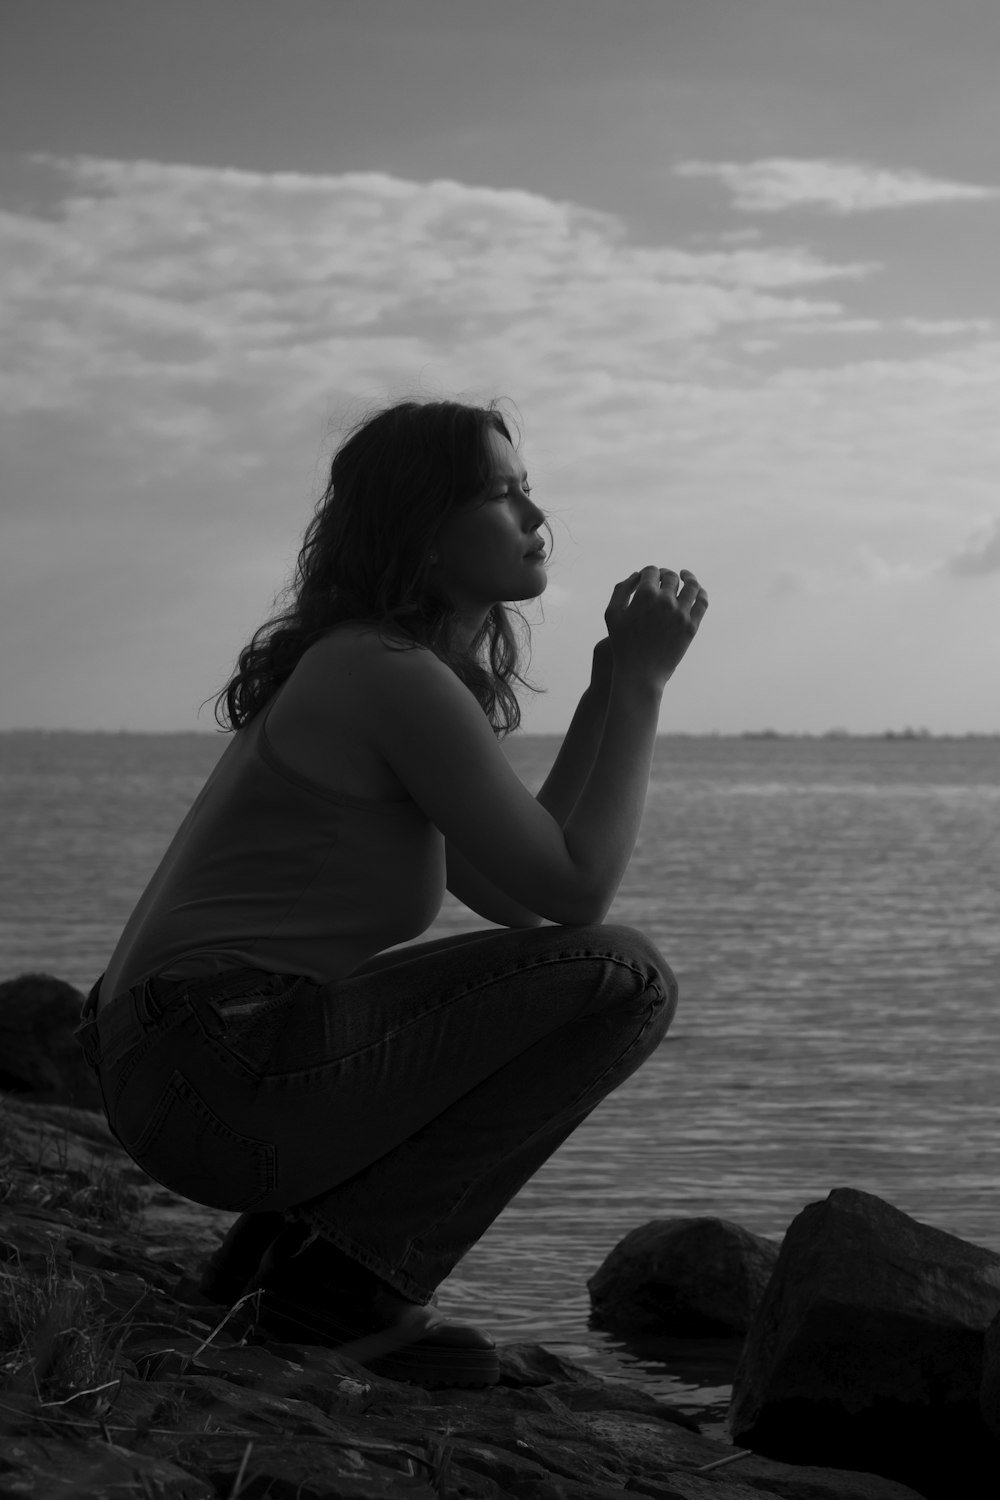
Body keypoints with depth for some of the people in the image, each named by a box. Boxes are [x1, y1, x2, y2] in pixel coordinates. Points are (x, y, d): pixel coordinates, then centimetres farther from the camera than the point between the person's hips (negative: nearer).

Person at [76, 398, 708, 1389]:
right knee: (623, 979, -11)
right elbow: (576, 892, -12)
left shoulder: (361, 664, 19)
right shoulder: (395, 678, -13)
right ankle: (346, 1275, -8)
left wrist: (615, 679, 13)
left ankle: (293, 1234, 13)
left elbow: (521, 898, 18)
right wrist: (642, 681, -5)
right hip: (226, 1074, -10)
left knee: (562, 988, 26)